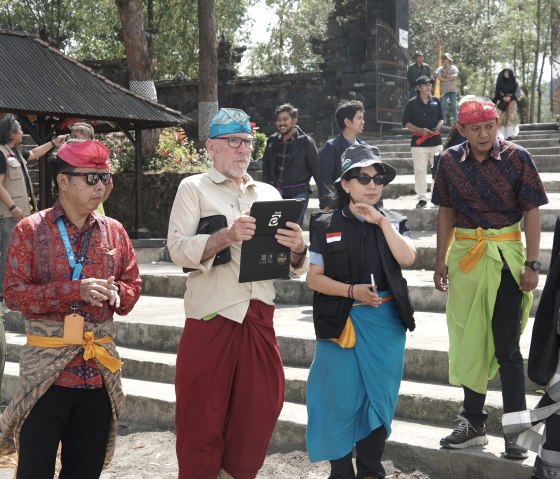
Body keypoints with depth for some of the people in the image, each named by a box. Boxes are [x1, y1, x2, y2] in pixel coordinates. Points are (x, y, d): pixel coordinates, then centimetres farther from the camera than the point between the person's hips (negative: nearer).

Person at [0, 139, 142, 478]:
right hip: (46, 370, -4)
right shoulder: (30, 230, -4)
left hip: (99, 370, 4)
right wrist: (75, 290, -21)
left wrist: (116, 292, -11)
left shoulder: (114, 231, 8)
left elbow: (133, 285, 13)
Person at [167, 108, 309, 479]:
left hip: (259, 319, 4)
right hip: (210, 320, -4)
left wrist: (298, 248, -12)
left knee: (259, 413, 9)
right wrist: (226, 236, -25)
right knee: (202, 418, 4)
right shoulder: (194, 188, 2)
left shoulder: (269, 193, 14)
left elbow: (296, 266, 10)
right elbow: (178, 249, -12)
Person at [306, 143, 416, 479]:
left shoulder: (393, 223, 7)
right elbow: (313, 277, -2)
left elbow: (408, 258, -11)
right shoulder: (325, 225, 0)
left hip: (385, 322, 2)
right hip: (341, 322, -2)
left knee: (379, 397, 8)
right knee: (341, 399, -1)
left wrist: (382, 221, -14)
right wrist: (351, 291, -16)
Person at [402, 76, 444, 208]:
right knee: (420, 171, 0)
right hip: (419, 141, -3)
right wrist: (420, 130, -16)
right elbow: (406, 123, -2)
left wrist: (439, 125, -6)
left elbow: (441, 118, 17)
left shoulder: (435, 101, 8)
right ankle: (422, 198, 8)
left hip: (435, 140, 3)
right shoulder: (412, 103, -3)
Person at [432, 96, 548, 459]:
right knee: (469, 342, 12)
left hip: (505, 257, -4)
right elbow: (447, 212, 9)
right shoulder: (450, 161, 1)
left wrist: (532, 264, -12)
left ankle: (516, 431, 7)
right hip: (464, 257, 4)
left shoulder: (517, 158, -7)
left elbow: (532, 213, -5)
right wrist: (441, 262, 8)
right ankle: (474, 424, 24)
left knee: (506, 347, -2)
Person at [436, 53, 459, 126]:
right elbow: (439, 78, -7)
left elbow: (455, 76, -8)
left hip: (452, 90, -1)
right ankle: (444, 121, 0)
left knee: (454, 105, -2)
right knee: (443, 106, -3)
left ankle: (455, 121, -1)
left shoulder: (454, 68, 9)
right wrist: (450, 78, -6)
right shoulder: (440, 69, 10)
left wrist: (446, 76, -7)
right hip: (443, 90, 1)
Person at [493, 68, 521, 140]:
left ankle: (510, 134, -14)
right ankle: (501, 135, -8)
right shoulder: (500, 82, 4)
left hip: (512, 101, 0)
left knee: (511, 116, -11)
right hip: (503, 102, 0)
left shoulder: (514, 82, 4)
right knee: (502, 117, -7)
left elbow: (518, 91, -1)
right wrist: (503, 98, -12)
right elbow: (497, 93, 3)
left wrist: (510, 97, -14)